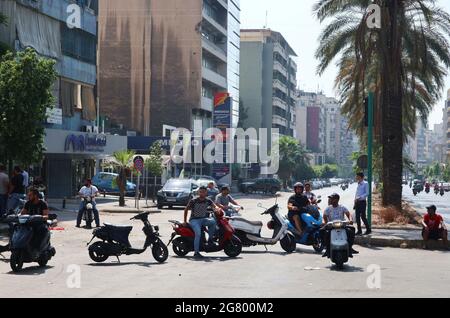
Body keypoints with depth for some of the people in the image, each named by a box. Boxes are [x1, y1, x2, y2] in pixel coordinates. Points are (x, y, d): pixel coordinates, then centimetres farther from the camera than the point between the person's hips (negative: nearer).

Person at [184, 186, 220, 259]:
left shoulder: (208, 200, 5)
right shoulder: (193, 201, -5)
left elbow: (214, 206, -7)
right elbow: (186, 210, 1)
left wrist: (216, 209, -33)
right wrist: (185, 221, -1)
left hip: (204, 219, 4)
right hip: (194, 220, -4)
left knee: (213, 221, -28)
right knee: (198, 233, -30)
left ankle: (210, 239, -13)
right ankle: (196, 252, -26)